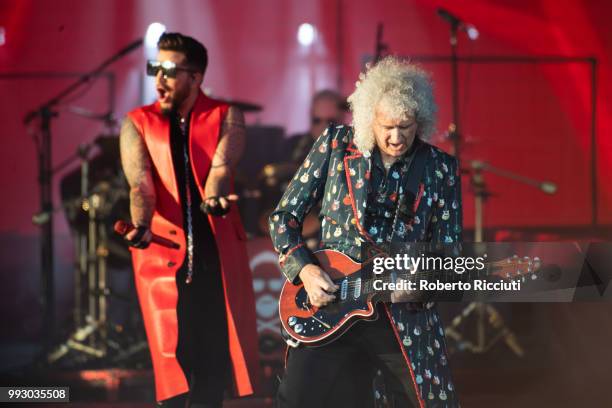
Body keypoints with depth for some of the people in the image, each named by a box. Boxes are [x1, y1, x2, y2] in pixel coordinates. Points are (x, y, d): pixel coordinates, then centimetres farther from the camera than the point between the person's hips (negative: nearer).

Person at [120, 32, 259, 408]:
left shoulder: (226, 117, 5)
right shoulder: (137, 124, 6)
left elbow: (222, 166, -11)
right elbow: (140, 183, -7)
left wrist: (212, 200, -34)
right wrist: (142, 226, -28)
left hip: (218, 253, 0)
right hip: (164, 253, 0)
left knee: (216, 355, 0)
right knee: (174, 357, -4)